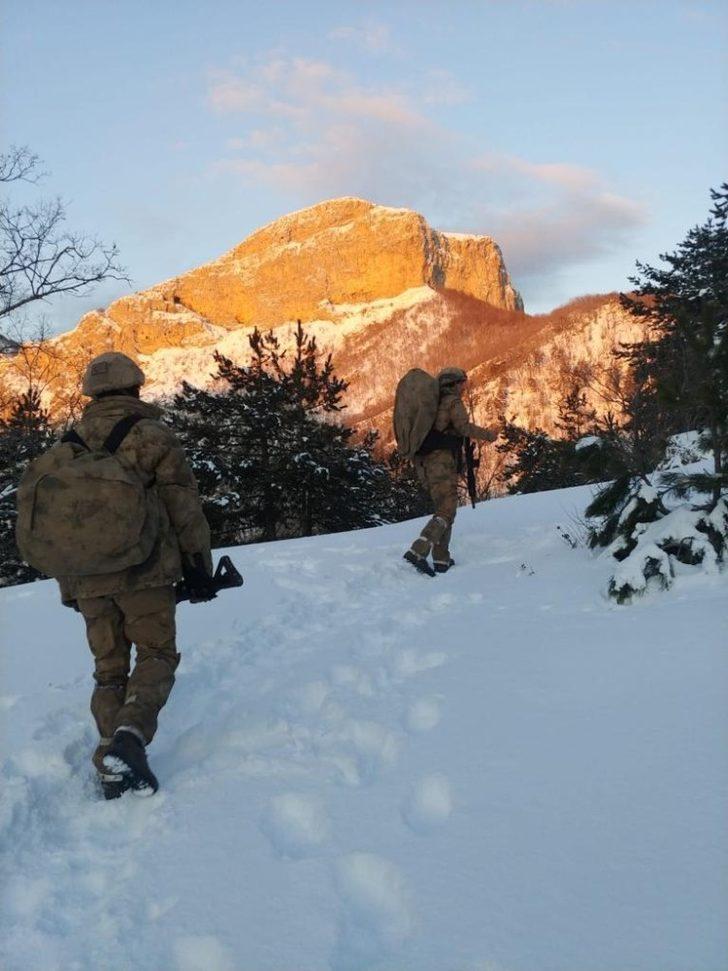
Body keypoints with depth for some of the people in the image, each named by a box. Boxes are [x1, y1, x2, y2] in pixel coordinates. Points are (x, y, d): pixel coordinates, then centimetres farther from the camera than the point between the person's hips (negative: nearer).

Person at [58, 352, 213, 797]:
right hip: (145, 571, -4)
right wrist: (199, 568, 2)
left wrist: (69, 588, 22)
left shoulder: (68, 445, 11)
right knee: (156, 655, 7)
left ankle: (113, 767, 7)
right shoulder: (152, 435, -4)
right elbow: (185, 507, -6)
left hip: (88, 577, 4)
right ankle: (131, 733, -18)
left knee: (109, 667, 13)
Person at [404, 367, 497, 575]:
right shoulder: (452, 401, 0)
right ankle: (418, 551, -25)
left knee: (442, 508, 15)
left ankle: (441, 560, 10)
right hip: (440, 459, -8)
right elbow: (464, 426, -14)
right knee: (447, 511, -9)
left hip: (422, 461, 8)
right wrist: (488, 435, -2)